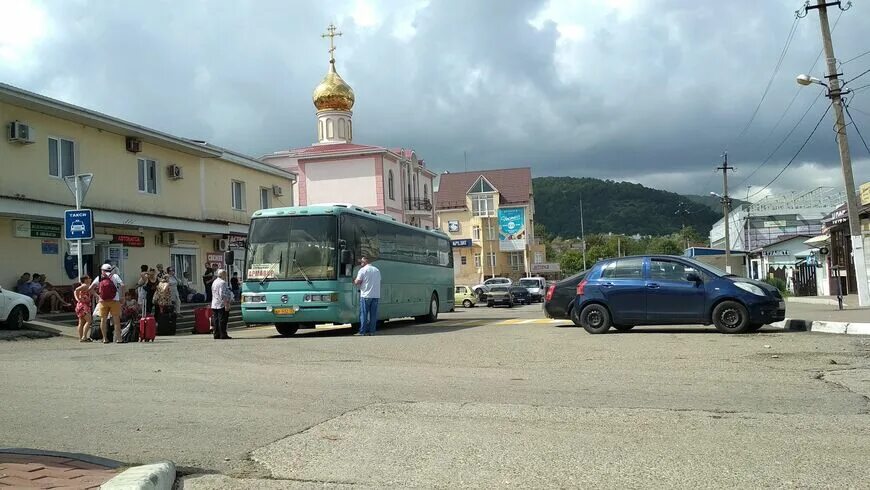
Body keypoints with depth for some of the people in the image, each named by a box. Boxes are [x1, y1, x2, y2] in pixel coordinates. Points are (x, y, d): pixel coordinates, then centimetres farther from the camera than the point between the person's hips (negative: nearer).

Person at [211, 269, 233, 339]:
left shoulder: (214, 282, 17)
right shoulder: (222, 282, -14)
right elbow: (223, 295, -21)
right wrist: (226, 304, -22)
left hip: (214, 305, 9)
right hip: (222, 304, -9)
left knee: (216, 320, 9)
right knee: (223, 320, -7)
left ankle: (216, 334, 11)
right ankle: (223, 335, -7)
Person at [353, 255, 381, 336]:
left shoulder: (363, 270, -6)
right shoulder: (377, 270, 13)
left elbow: (357, 282, -10)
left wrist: (354, 281, 11)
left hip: (366, 295, -5)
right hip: (376, 295, 5)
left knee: (364, 314, 0)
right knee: (373, 314, 7)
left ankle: (362, 332, -1)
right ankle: (372, 331, 9)